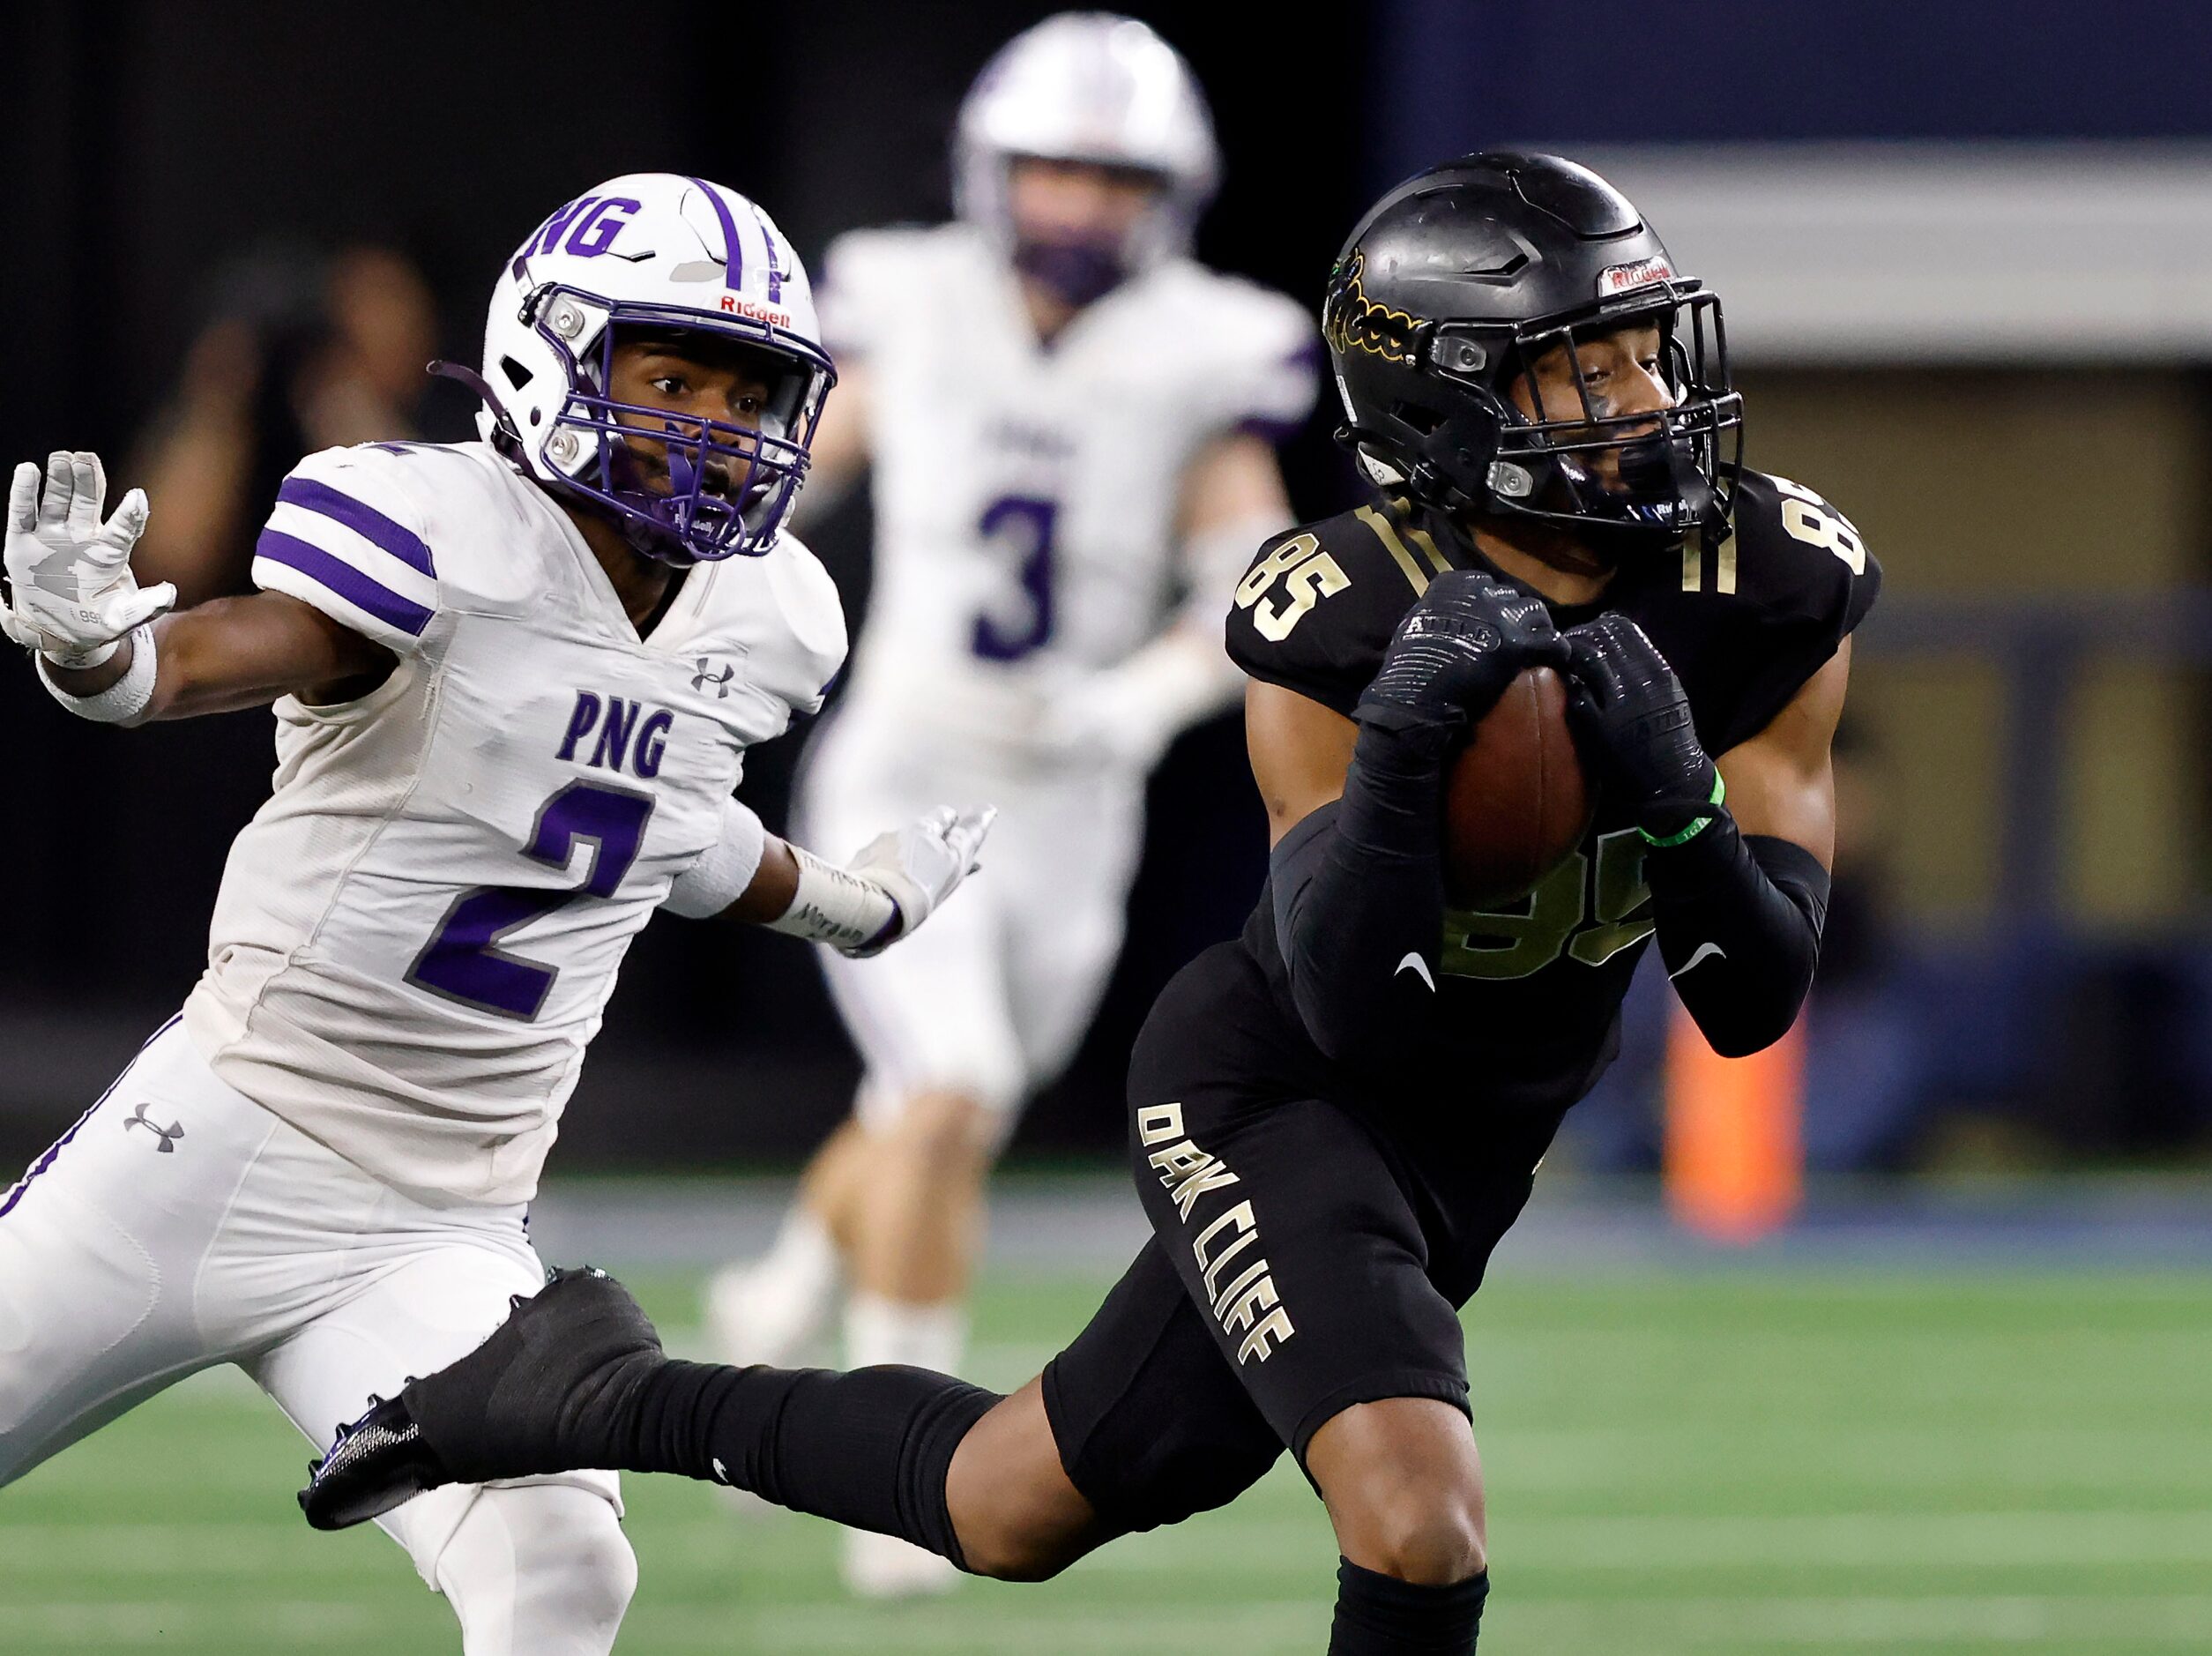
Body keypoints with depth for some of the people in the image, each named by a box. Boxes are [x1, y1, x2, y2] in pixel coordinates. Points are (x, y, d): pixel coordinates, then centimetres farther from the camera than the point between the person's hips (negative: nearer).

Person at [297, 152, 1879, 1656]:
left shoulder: (1778, 599, -13)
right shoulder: (1337, 625, -23)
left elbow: (1754, 1002, -12)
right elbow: (1346, 1001, -28)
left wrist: (1668, 788, -31)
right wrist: (1399, 751, -44)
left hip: (1474, 1149, 6)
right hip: (1270, 1089, -6)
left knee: (1015, 1510, 14)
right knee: (1419, 1518, -26)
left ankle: (606, 1395, 37)